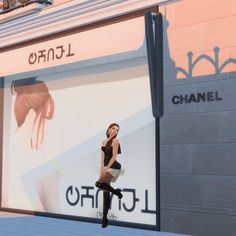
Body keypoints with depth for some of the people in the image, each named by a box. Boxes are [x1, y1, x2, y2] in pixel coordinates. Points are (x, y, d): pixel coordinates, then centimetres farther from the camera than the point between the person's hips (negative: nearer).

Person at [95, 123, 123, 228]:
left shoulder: (115, 141, -3)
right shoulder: (104, 141, 15)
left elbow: (114, 157, -11)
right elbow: (102, 156, 9)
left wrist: (106, 168, -16)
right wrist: (102, 168, -4)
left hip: (113, 167, -6)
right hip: (106, 167, 7)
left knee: (99, 183, -25)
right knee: (105, 193, 5)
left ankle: (116, 192, 0)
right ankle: (104, 218, 8)